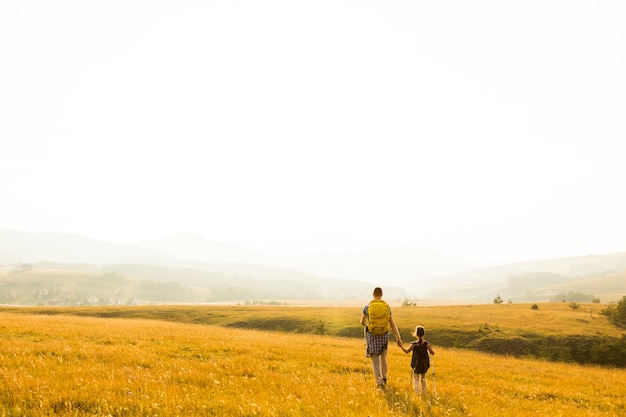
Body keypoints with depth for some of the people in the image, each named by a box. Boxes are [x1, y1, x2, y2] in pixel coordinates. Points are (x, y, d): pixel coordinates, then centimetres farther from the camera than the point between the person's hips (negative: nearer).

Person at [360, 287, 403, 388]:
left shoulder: (367, 307, -4)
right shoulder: (387, 307, 0)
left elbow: (362, 322, 8)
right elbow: (392, 324, -2)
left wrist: (365, 324, 32)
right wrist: (398, 338, 0)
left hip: (372, 335, -2)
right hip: (384, 335, 2)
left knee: (375, 360, 2)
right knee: (383, 358, 23)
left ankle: (379, 381, -13)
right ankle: (384, 378, 30)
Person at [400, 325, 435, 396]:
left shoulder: (414, 345, -16)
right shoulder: (427, 344, -13)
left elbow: (406, 351, -1)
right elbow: (433, 353, -5)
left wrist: (401, 346, 13)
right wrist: (430, 348, 15)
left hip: (416, 365, -2)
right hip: (425, 365, 2)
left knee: (416, 379, 10)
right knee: (423, 379, 23)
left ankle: (417, 392, -8)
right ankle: (424, 393, 28)